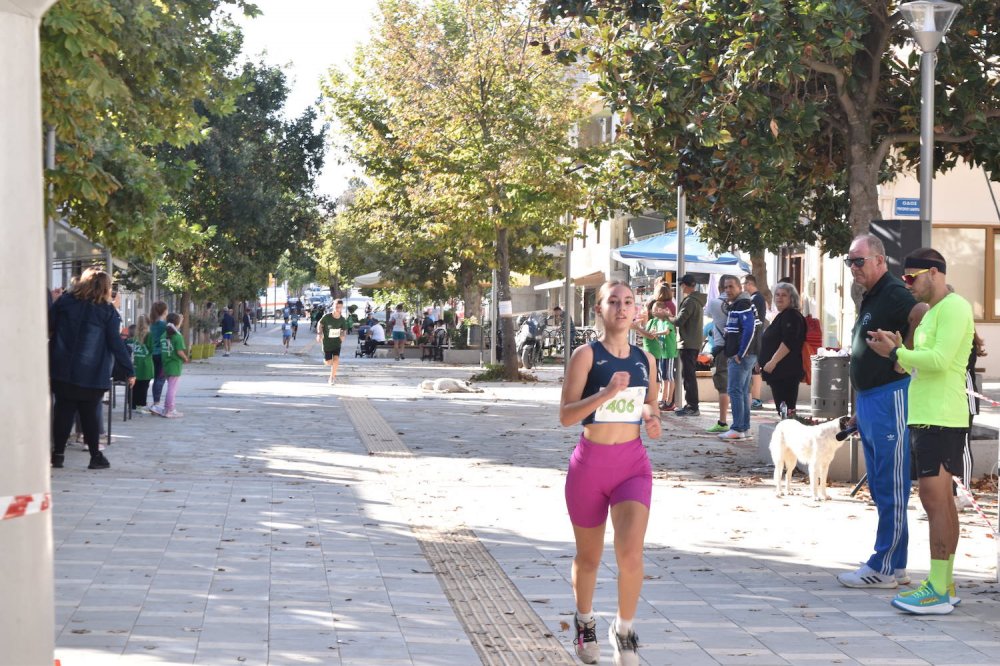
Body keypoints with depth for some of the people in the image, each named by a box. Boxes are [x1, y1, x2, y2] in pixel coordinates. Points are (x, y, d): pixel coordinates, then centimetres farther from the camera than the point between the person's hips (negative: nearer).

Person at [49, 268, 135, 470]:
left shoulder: (64, 302, 2)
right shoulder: (107, 312, -5)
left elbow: (47, 329, 5)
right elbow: (116, 343, -6)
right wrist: (129, 371, -1)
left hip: (62, 370, 2)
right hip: (93, 375, -2)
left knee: (63, 411, 8)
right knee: (89, 414, 4)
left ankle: (58, 453, 9)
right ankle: (96, 456, 6)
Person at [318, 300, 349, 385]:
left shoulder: (342, 320, -8)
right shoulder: (327, 317, -15)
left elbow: (344, 330, 6)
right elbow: (320, 324, 3)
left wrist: (343, 335, -16)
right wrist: (319, 334, -11)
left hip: (337, 342, 0)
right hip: (327, 342, 0)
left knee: (336, 359, -19)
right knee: (328, 362, 5)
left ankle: (332, 378, -4)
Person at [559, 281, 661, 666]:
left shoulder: (645, 360, 6)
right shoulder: (587, 355, -7)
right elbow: (566, 415, -13)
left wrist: (652, 417, -3)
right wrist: (607, 392, -26)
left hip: (633, 464, 2)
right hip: (591, 463, -2)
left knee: (631, 551, -16)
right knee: (589, 557, 13)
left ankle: (624, 629, 6)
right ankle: (585, 621, 40)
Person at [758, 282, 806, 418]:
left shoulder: (792, 316, -11)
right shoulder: (782, 316, 21)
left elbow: (788, 343, -23)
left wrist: (773, 361, -26)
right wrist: (763, 361, 28)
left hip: (786, 371, -10)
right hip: (779, 372, 10)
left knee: (786, 407, -14)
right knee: (782, 407, 11)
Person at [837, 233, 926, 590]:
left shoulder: (893, 294, -14)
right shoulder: (870, 299, 17)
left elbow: (922, 315, -35)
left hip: (890, 398, -11)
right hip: (868, 401, 11)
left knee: (891, 488, -5)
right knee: (879, 487, 13)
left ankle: (883, 568, -1)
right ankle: (895, 565, 20)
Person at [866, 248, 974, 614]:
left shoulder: (954, 308, -10)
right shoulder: (931, 313, 21)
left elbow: (940, 360, -21)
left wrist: (895, 353, -13)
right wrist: (899, 350, 5)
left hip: (941, 419, -10)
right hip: (925, 417, 10)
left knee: (934, 498, -12)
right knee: (939, 499, 11)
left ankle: (937, 591, -12)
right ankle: (944, 585, 15)